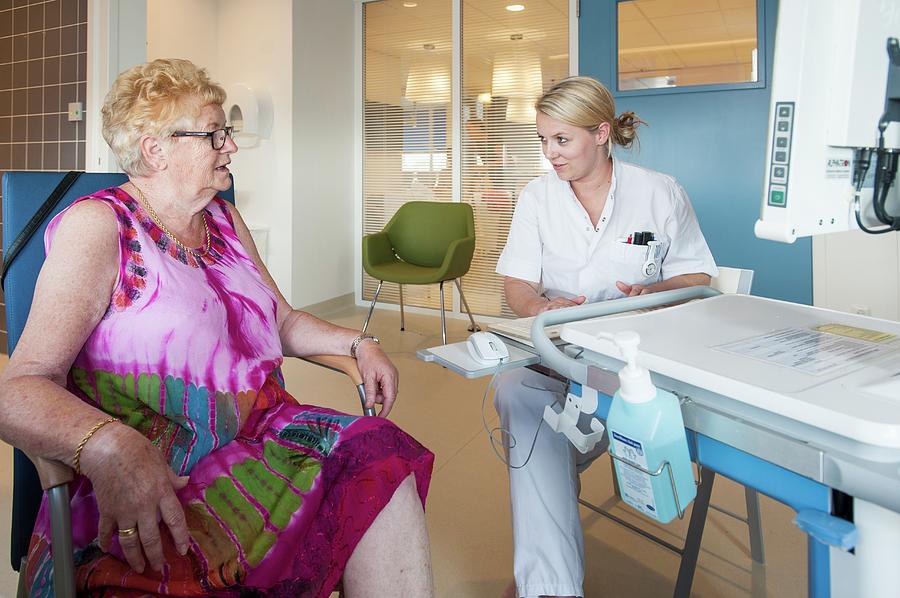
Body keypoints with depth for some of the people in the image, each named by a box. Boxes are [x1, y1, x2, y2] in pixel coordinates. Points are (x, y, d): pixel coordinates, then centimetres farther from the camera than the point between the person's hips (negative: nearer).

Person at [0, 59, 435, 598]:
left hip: (261, 430, 6)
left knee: (382, 457, -20)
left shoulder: (225, 220, 15)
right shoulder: (97, 225, -7)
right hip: (146, 482, -6)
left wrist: (357, 343, 7)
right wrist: (108, 446, -36)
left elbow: (283, 321, 24)